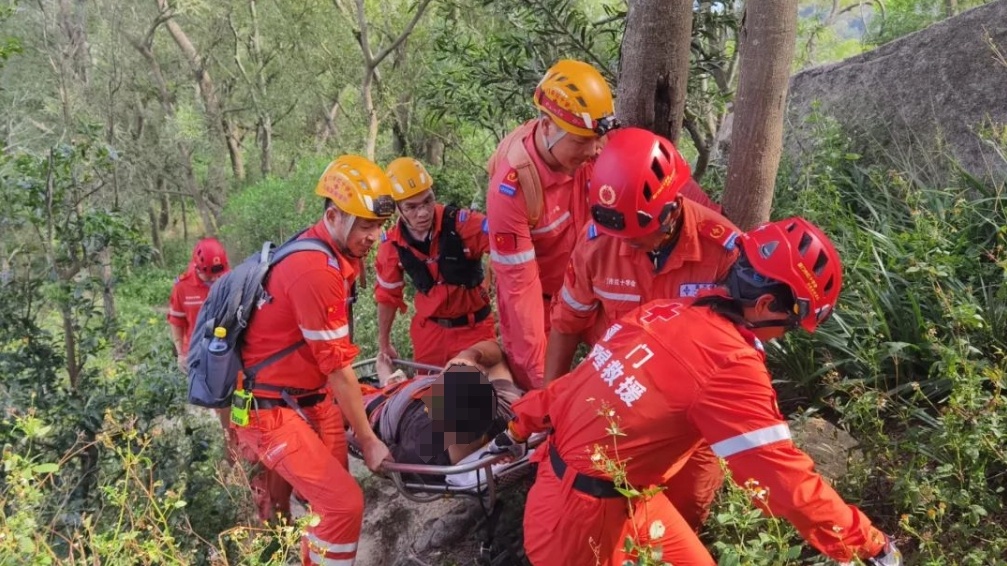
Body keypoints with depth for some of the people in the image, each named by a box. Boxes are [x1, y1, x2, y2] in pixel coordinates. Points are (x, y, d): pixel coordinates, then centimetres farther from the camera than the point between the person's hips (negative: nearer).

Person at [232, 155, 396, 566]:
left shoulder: (334, 252, 4)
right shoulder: (315, 270, -26)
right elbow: (338, 367, -21)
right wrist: (368, 440, -13)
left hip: (310, 397, 9)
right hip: (269, 408, -9)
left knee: (327, 500, 14)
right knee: (344, 504, -14)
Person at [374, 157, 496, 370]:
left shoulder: (461, 223, -21)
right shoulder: (391, 245, -9)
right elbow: (387, 295, 5)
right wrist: (384, 344, 14)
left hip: (474, 327, -2)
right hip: (429, 330, 3)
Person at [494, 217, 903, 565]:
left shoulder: (673, 312, -1)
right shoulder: (730, 364, -25)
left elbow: (588, 376, 8)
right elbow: (783, 477, -23)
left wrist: (521, 424, 17)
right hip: (589, 514, -8)